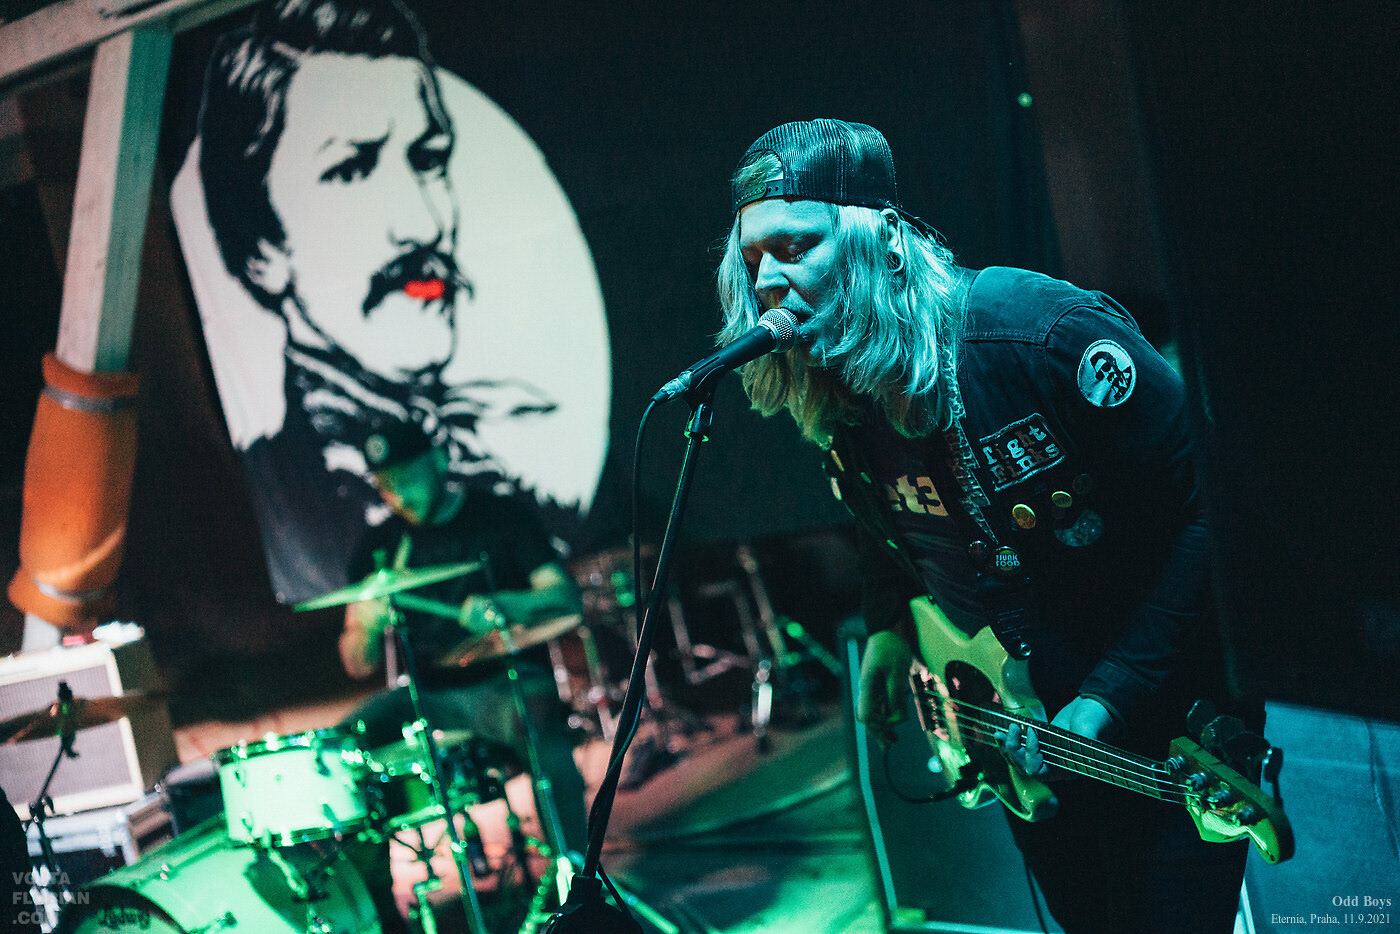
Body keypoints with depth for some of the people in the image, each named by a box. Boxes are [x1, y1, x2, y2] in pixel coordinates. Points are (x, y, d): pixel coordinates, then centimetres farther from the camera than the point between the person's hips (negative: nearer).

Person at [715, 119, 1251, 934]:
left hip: (1160, 712, -6)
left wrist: (1116, 696, -24)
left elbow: (1214, 503, -22)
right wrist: (889, 627, 3)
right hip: (1025, 730, 6)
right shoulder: (838, 408, -4)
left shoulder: (1041, 332, -25)